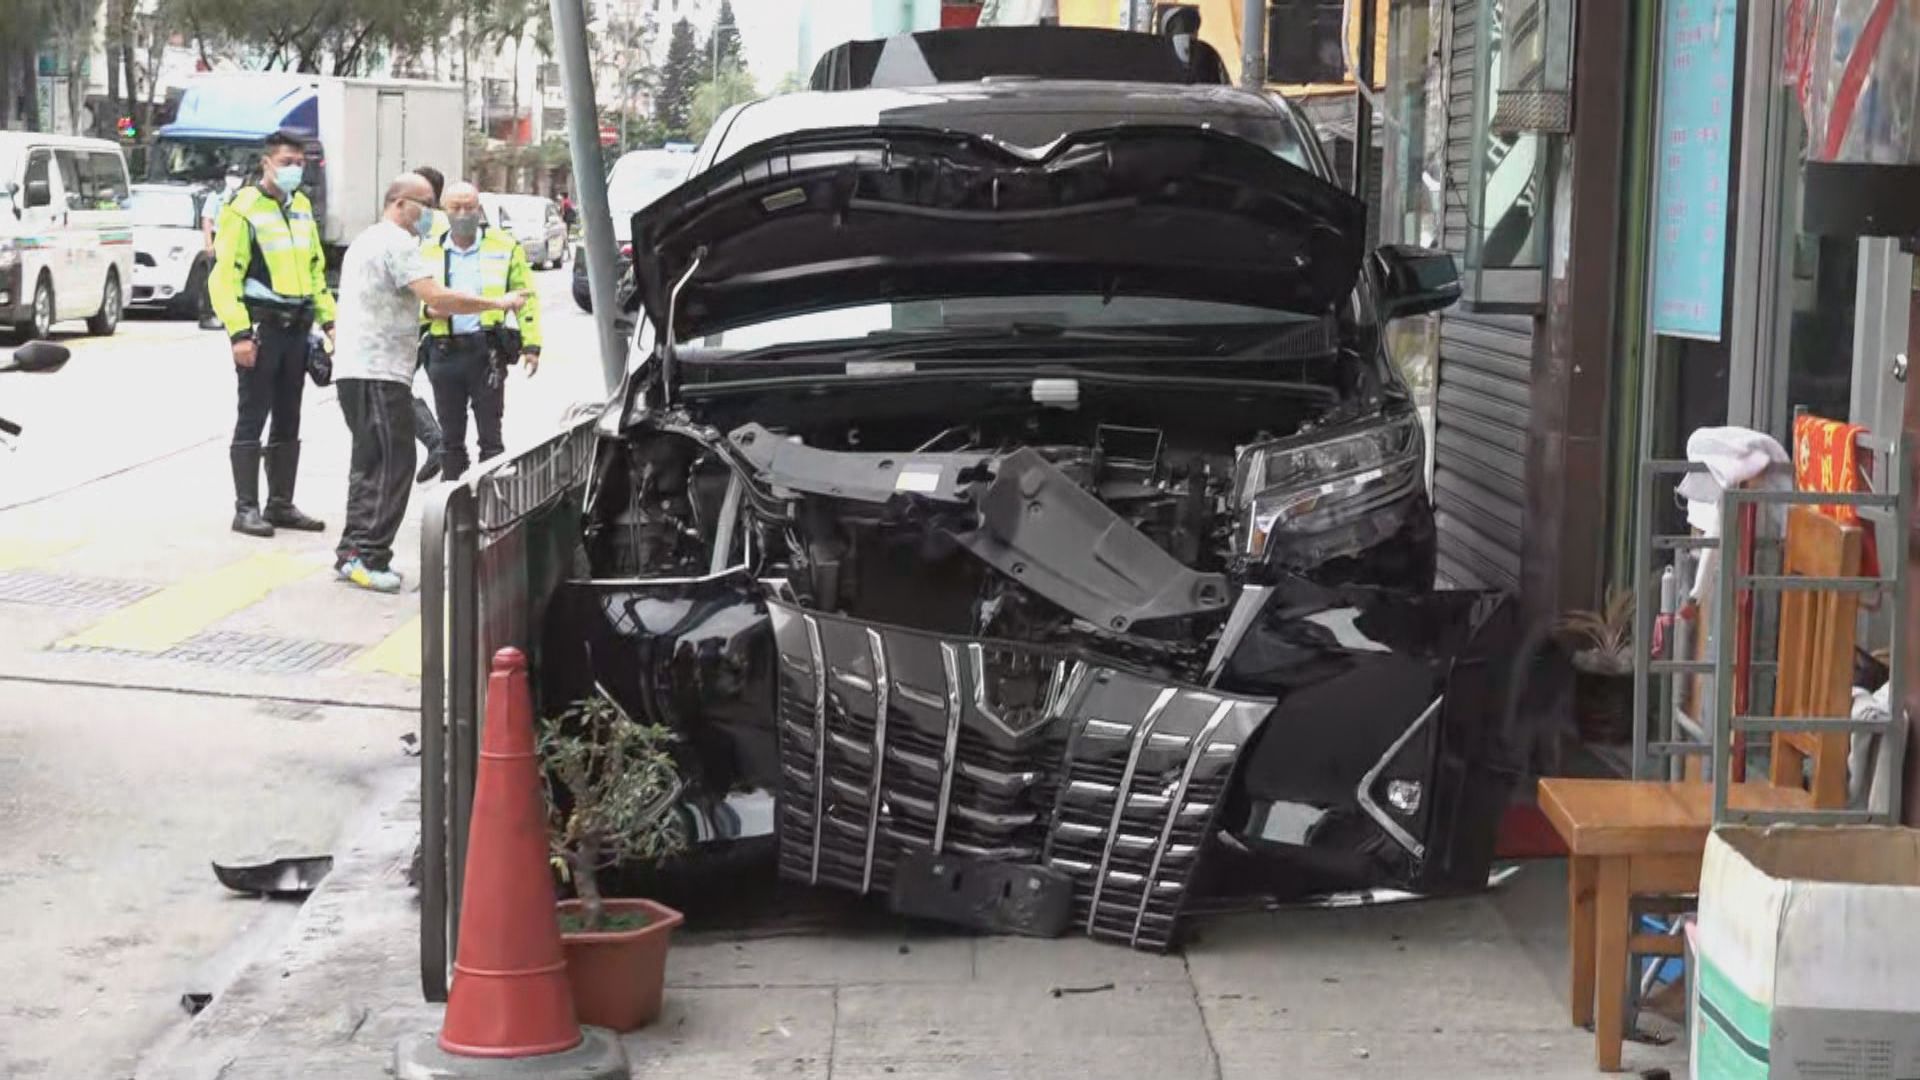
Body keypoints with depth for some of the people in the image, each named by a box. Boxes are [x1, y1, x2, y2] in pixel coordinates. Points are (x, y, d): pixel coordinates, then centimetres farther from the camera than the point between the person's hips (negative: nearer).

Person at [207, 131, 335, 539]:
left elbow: (316, 269, 22)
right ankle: (246, 508, 0)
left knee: (288, 422, 12)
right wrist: (239, 333, -21)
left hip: (296, 327, 7)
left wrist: (328, 319, 14)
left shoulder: (302, 208, 14)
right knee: (253, 418, -4)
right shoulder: (243, 209, -10)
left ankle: (281, 504, 19)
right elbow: (224, 277, -14)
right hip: (261, 326, -7)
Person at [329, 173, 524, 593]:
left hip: (355, 369, 10)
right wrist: (497, 303, -15)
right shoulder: (397, 242, -11)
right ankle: (367, 556, -11)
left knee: (371, 463, 13)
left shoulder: (366, 240, 22)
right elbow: (437, 298, -21)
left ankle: (352, 554, 14)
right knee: (392, 464, -9)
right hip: (379, 371, -10)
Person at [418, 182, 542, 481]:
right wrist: (429, 311, -8)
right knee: (451, 439, 9)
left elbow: (525, 296, 6)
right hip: (444, 353, 3)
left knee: (490, 436, 0)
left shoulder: (504, 247, 5)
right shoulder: (429, 252, 11)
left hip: (487, 352, -3)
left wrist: (531, 344, -2)